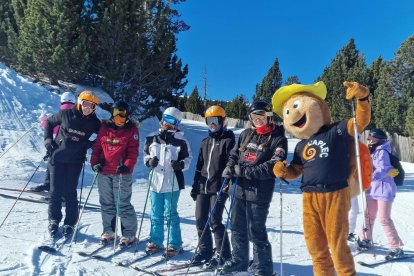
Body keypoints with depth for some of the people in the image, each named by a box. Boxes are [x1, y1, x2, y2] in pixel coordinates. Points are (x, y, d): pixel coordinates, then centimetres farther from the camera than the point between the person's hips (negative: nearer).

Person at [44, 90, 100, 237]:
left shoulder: (94, 123, -3)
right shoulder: (66, 114, -3)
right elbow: (49, 122, 13)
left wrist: (89, 144, -8)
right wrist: (48, 139, 2)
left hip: (75, 161, 0)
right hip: (57, 157, 1)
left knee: (69, 192, 2)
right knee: (55, 190, 5)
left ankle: (70, 223, 16)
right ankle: (54, 220, 24)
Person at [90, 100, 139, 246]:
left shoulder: (132, 129, 0)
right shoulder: (104, 127, 11)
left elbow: (133, 151, -6)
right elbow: (97, 146, 12)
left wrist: (127, 166, -19)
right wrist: (95, 162, -2)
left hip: (121, 173, -4)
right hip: (104, 172, 4)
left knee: (123, 204, -1)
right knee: (106, 203, 13)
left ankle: (129, 233, 12)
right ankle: (108, 231, 28)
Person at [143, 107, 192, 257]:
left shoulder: (181, 140, -3)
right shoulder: (151, 138, 6)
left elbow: (188, 158, 4)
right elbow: (146, 154, 15)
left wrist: (181, 164, -16)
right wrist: (149, 161, -5)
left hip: (172, 183, -3)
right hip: (155, 181, 4)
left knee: (171, 214, 4)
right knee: (156, 214, 14)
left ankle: (174, 244, 18)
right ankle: (155, 241, 28)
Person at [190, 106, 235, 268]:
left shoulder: (228, 141, -3)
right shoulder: (205, 142, 17)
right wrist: (195, 185, 16)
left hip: (218, 188, -7)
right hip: (203, 187, 7)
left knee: (215, 221, -5)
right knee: (200, 220, 8)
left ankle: (223, 254, 12)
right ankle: (205, 250, 24)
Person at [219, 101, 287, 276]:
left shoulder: (278, 138, -4)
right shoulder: (246, 134, 13)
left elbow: (273, 166, -15)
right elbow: (234, 154, 20)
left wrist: (244, 171, -18)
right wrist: (230, 168, -2)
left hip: (259, 192, -6)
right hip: (239, 188, 6)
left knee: (256, 232, 0)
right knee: (238, 228, 16)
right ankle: (238, 261, 35)